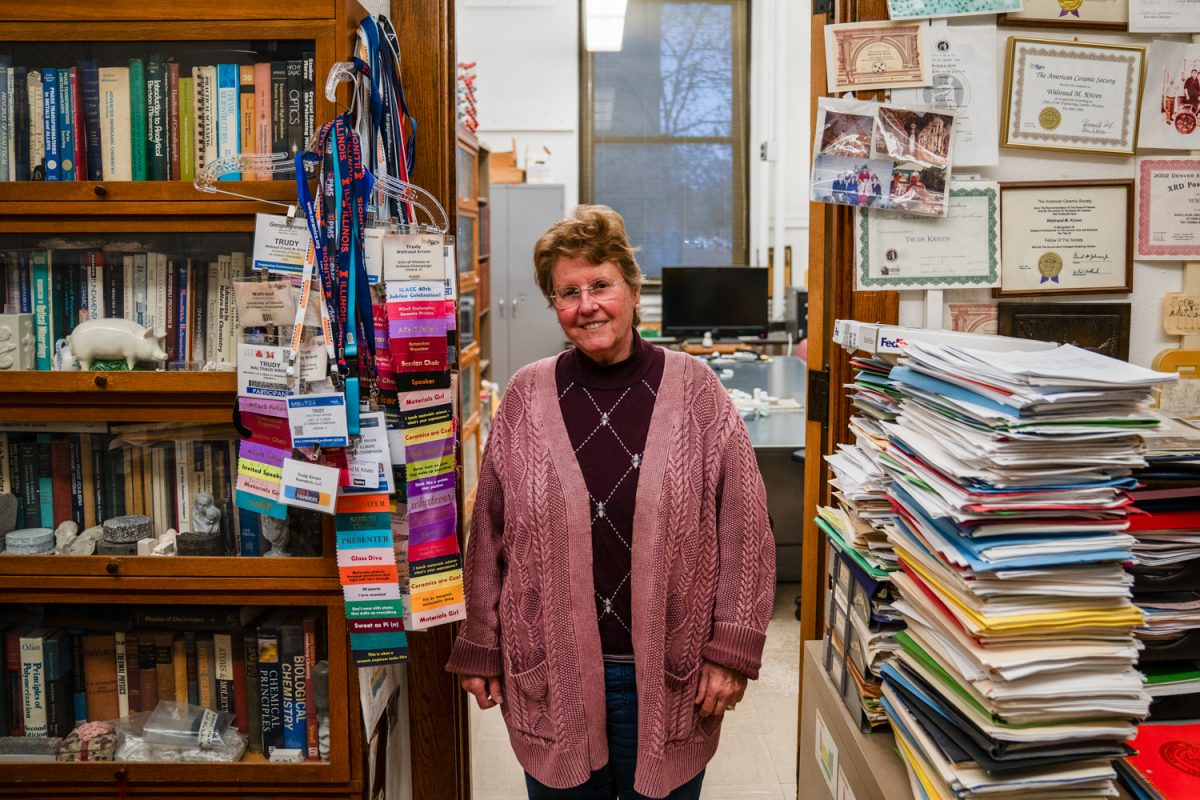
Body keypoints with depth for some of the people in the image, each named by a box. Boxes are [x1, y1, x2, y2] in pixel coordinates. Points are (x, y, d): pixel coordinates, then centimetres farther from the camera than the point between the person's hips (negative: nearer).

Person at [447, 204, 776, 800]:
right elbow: (488, 535, 4)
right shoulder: (527, 396, 0)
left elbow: (743, 530, -3)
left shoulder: (694, 388, -4)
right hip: (548, 672, 1)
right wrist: (479, 652, 5)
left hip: (669, 675, -1)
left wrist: (731, 652, -6)